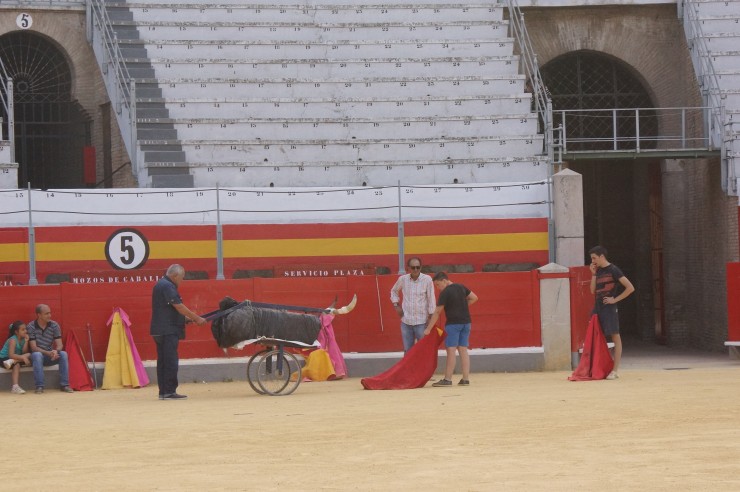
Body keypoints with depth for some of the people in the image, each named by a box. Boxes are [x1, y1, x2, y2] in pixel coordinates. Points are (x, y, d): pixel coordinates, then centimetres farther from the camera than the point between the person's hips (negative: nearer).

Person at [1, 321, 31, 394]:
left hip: (15, 358, 7)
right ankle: (15, 386, -45)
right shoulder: (13, 340, -20)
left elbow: (24, 352, -9)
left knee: (29, 356, -15)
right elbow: (11, 355, -30)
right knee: (16, 365, -37)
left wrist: (26, 341, -17)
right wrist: (23, 357, -39)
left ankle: (12, 361, -29)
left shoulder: (23, 339, 0)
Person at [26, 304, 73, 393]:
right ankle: (39, 386, -36)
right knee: (37, 355, -36)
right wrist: (48, 353, -31)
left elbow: (59, 345, -6)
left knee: (63, 354, -25)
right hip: (37, 356, -3)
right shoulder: (30, 327, -11)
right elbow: (34, 347, -16)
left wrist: (55, 351, -30)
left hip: (51, 356, 3)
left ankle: (64, 385, -21)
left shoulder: (54, 325, -2)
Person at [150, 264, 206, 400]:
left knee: (163, 361, 10)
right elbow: (179, 307, -17)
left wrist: (189, 318, 16)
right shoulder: (167, 286, -15)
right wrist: (197, 319, -10)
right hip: (168, 330, -10)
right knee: (171, 361, -9)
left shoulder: (161, 285, 18)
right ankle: (169, 391, -9)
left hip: (160, 331, 10)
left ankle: (163, 391, 12)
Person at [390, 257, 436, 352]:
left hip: (421, 321, -3)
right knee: (408, 350, 11)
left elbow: (431, 299, -6)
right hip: (406, 321, 3)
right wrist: (396, 305, 9)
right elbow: (394, 291, 20)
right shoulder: (402, 279, 0)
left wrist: (431, 317, -6)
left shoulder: (427, 279, -10)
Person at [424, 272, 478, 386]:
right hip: (466, 322, 7)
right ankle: (466, 379, 5)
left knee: (451, 350, -6)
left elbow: (437, 312, -11)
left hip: (453, 323, -7)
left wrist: (428, 329, -8)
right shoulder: (461, 287, 9)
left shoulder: (445, 293, -11)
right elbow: (474, 298, 16)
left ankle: (447, 379, -7)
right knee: (463, 350, 7)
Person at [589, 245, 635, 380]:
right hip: (598, 307, 8)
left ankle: (615, 370, -6)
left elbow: (630, 288, -12)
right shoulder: (598, 271, 13)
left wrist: (615, 299, -12)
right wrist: (594, 274, 4)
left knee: (615, 336, -5)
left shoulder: (613, 270, -9)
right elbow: (593, 290, 11)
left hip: (609, 307, -8)